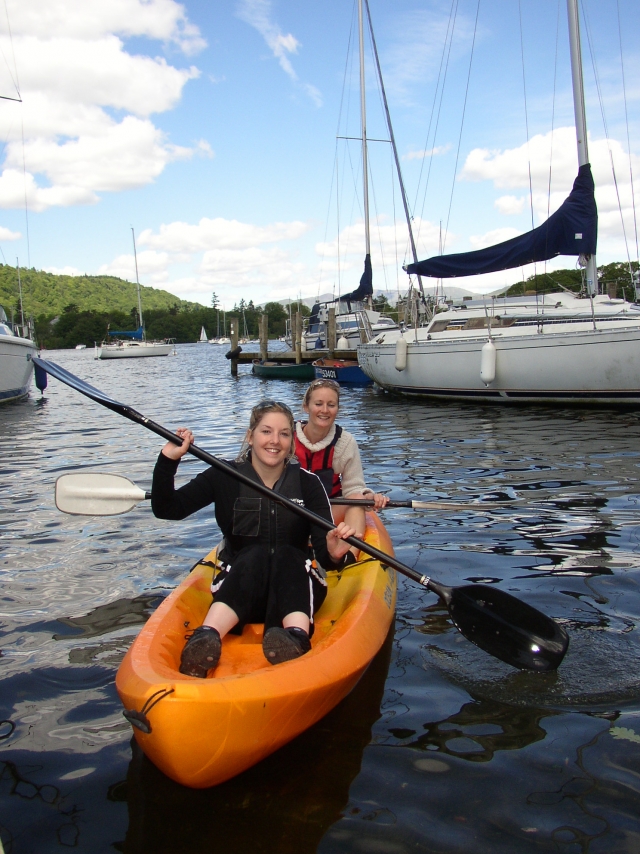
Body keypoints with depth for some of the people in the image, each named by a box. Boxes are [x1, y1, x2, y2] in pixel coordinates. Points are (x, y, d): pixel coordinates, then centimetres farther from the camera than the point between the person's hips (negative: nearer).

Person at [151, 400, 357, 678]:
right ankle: (207, 635, -55)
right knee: (255, 554, -31)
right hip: (239, 585, 0)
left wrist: (334, 554, -34)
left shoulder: (307, 483, -2)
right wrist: (168, 460, -18)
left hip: (295, 587, 0)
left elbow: (325, 552, -11)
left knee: (287, 554, -30)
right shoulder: (225, 478, 0)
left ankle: (297, 636, -58)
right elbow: (165, 509, -5)